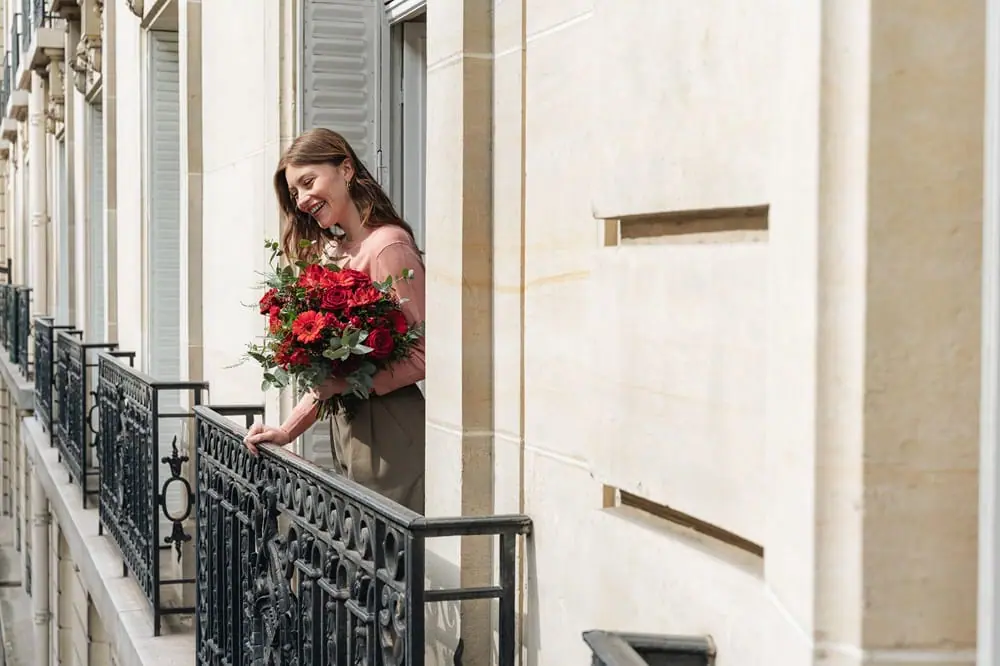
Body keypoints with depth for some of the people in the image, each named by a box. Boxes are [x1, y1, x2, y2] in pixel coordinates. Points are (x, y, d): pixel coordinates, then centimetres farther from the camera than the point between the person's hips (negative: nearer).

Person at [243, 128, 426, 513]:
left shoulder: (388, 245, -11)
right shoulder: (335, 252, 15)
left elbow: (424, 355, -15)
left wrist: (351, 384, -19)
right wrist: (288, 430, 13)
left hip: (389, 437, -8)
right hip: (346, 432, 8)